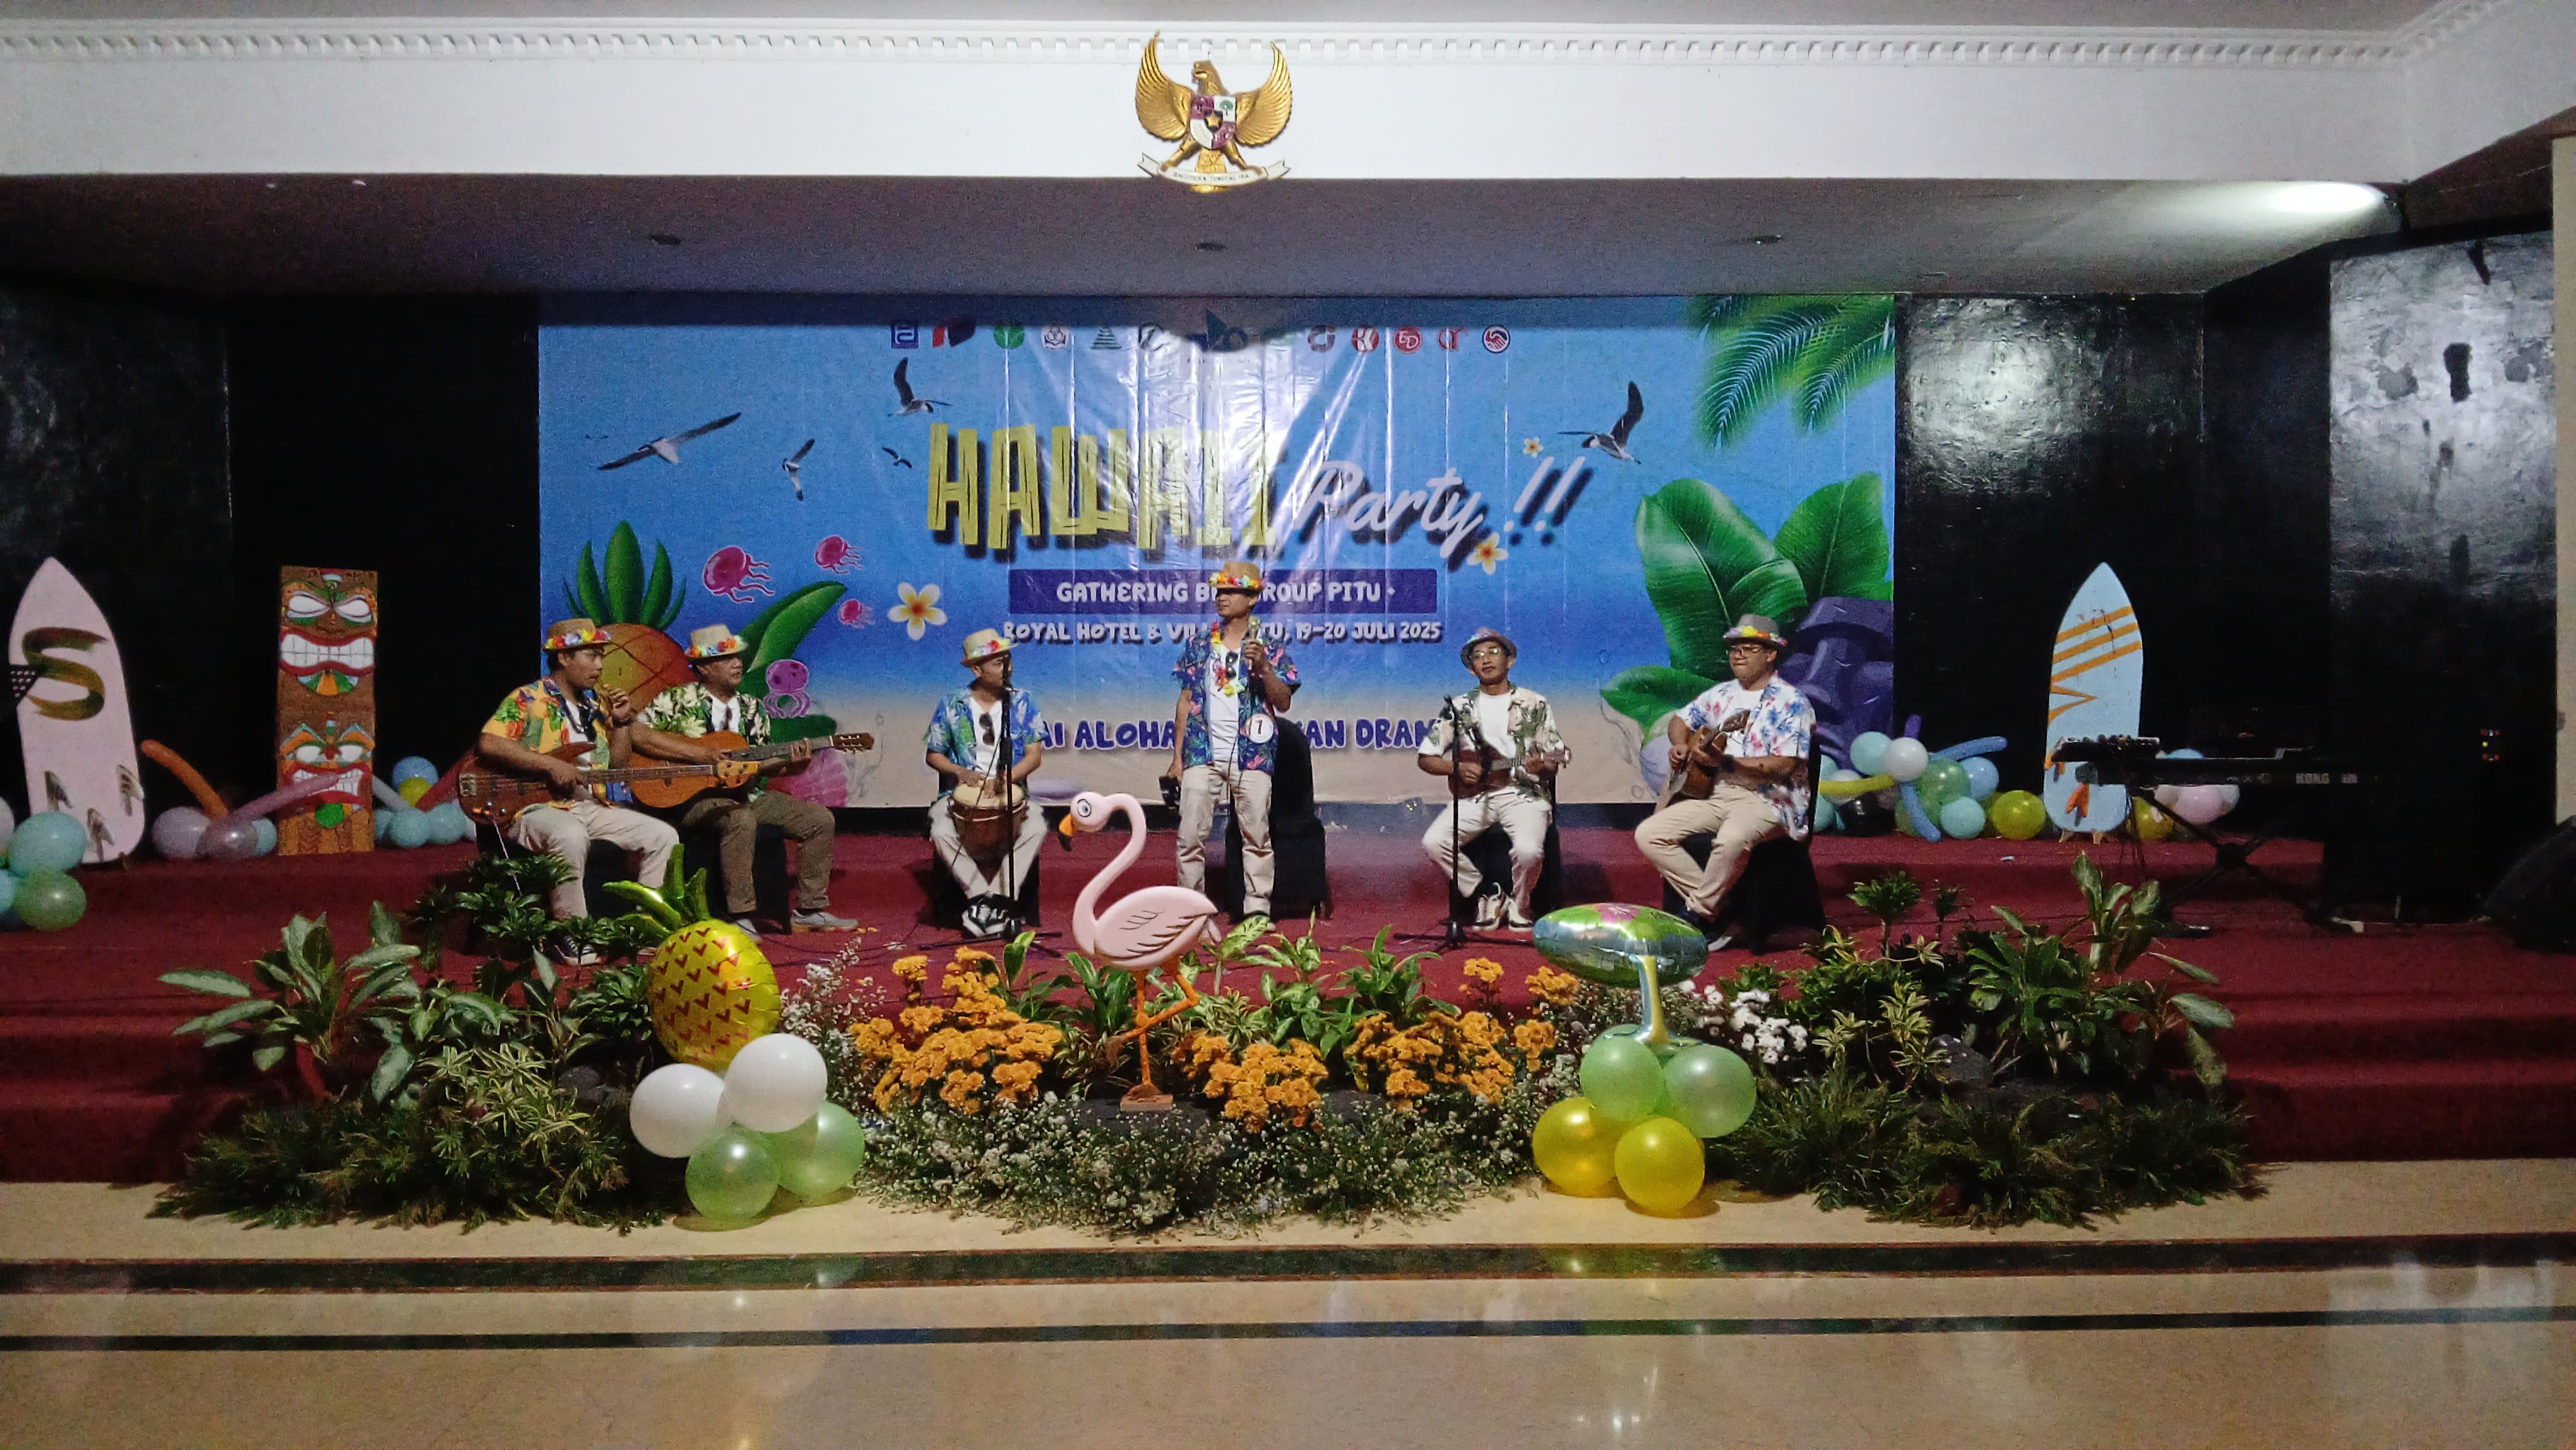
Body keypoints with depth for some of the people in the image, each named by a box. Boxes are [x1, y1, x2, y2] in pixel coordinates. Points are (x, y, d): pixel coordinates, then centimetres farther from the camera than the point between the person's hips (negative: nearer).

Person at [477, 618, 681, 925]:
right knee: (571, 837, -39)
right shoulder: (528, 699, -4)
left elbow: (617, 768, 21)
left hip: (590, 806, 7)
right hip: (538, 807, -7)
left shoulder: (597, 703, 17)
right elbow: (489, 744, -20)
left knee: (663, 836, -6)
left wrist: (621, 723, 6)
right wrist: (550, 765, -23)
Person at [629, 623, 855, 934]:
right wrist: (696, 753, -21)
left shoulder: (751, 709, 13)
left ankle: (810, 910, 3)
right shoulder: (678, 700, -4)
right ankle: (740, 918, -32)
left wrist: (789, 762, -9)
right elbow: (636, 733, -16)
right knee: (741, 818, -39)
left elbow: (760, 762, 14)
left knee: (819, 818, -5)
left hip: (742, 792, 7)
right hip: (691, 796, -6)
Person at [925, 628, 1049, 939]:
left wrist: (1005, 777, -20)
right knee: (941, 831, -31)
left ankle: (997, 899, -25)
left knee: (1036, 827, -30)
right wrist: (960, 771, -12)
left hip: (1011, 793, 0)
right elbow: (933, 754, 9)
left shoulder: (1022, 702, 1)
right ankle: (983, 898, -24)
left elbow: (1034, 755, -2)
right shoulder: (952, 706, 0)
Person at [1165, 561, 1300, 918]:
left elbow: (1283, 702, -5)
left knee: (1257, 837, 1)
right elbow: (1186, 701, 12)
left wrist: (1263, 666, -21)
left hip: (1251, 757, -2)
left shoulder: (1269, 648, 2)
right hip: (1202, 755, 2)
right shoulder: (1198, 644, 10)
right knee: (1191, 836, -1)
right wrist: (1177, 757, 8)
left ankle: (1257, 910, 8)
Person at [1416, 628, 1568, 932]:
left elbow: (1555, 762, 3)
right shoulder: (1458, 707, 8)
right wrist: (1458, 768, -9)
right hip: (1475, 795, 2)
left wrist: (1541, 767, -20)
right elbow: (1425, 758, 9)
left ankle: (1517, 906, 1)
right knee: (1433, 842, -24)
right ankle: (1486, 894, 0)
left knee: (1529, 850, -32)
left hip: (1524, 793, -2)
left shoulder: (1535, 705, 5)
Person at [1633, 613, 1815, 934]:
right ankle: (1713, 903, -7)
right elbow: (1681, 719, 28)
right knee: (1648, 835, -10)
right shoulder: (1722, 694, 14)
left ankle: (1701, 915, -18)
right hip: (1712, 792, 7)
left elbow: (1785, 765, -19)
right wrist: (1680, 745, 4)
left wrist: (1726, 762, -26)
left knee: (1731, 839, -40)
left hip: (1766, 800, -7)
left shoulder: (1791, 703, -8)